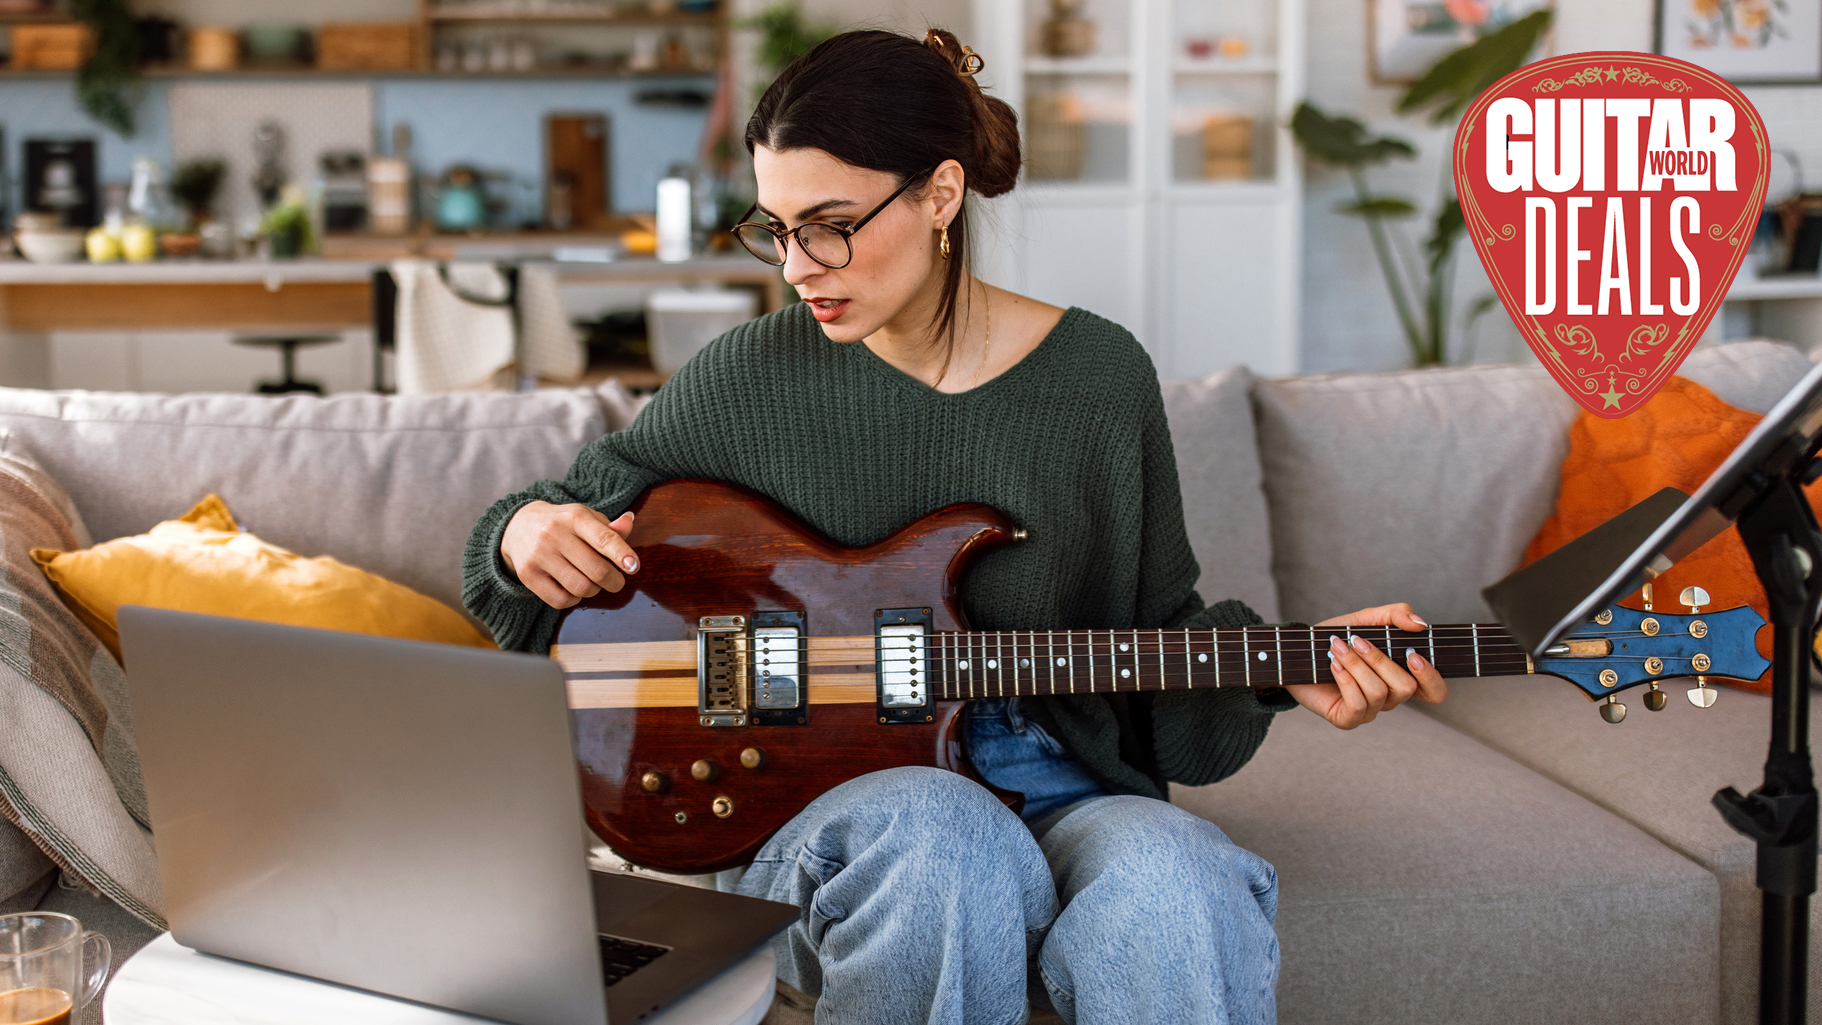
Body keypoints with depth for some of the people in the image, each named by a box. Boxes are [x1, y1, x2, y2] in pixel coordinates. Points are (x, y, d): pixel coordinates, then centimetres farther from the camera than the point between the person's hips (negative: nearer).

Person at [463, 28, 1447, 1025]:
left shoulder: (1099, 374, 2)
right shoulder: (748, 379, 1)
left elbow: (1158, 624, 11)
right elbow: (580, 501, 15)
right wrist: (531, 530, -8)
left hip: (1063, 784, 0)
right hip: (816, 791, 1)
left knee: (1170, 895, -35)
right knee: (937, 836, -36)